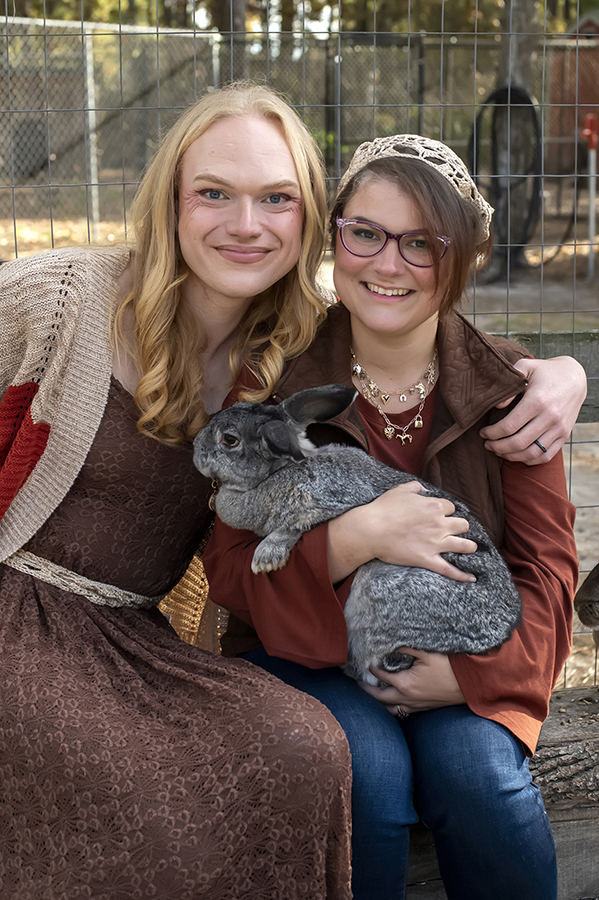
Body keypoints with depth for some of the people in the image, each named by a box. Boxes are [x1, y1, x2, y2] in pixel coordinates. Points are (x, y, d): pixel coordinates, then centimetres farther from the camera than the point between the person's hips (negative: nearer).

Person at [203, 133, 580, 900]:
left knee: (474, 764, -27)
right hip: (307, 652, -1)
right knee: (368, 768, -29)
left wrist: (475, 668, -20)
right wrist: (355, 538, -29)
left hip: (463, 653, 1)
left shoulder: (507, 388, -2)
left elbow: (546, 567, -2)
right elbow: (230, 570, -10)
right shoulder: (273, 381, -7)